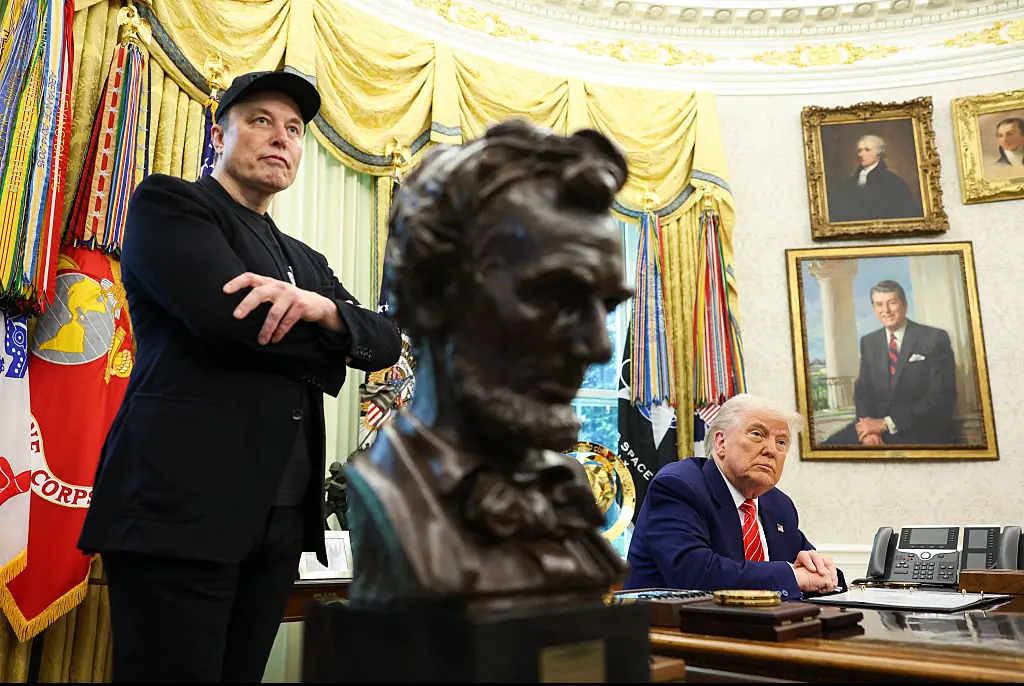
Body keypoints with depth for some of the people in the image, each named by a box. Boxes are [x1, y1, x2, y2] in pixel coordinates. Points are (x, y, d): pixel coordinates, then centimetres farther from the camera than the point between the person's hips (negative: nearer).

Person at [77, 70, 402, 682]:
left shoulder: (307, 262, 21)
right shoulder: (168, 203, 2)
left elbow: (387, 342, 9)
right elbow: (232, 317, -16)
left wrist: (321, 307, -12)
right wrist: (326, 353, 1)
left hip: (282, 521, 7)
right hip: (180, 510, -6)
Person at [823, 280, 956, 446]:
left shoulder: (935, 338, -3)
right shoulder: (868, 342, 11)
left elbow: (942, 397, -10)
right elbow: (862, 390, 9)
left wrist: (887, 423, -15)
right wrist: (869, 427, -12)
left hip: (922, 431, -4)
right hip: (877, 423, 4)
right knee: (829, 446, -17)